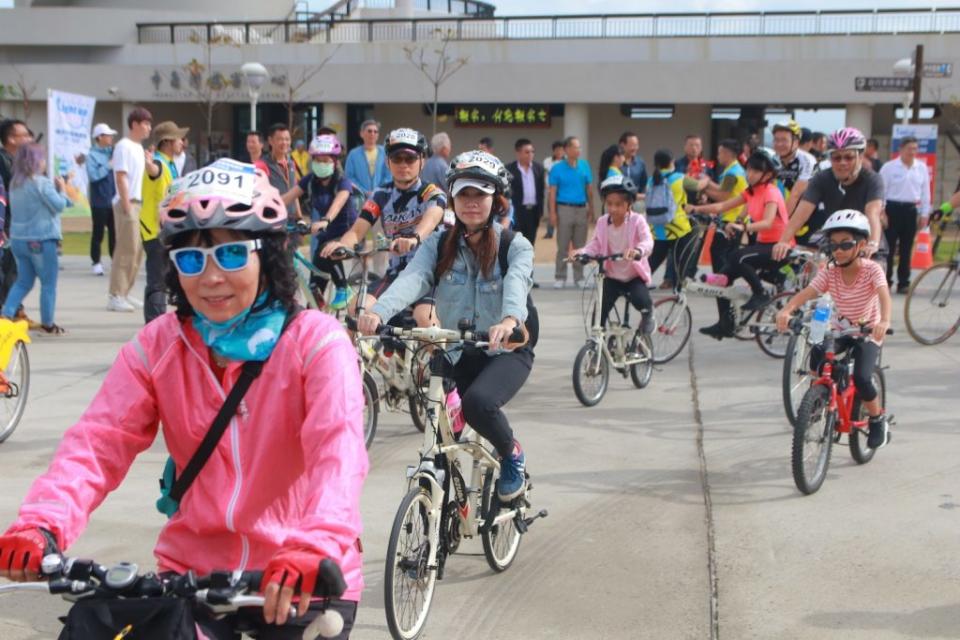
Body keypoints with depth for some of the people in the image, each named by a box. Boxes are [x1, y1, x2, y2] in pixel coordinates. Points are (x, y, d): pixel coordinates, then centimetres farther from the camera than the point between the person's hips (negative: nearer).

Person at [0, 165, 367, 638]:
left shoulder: (316, 341, -11)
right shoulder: (157, 346, 0)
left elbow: (339, 448, -26)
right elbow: (99, 440, -11)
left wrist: (315, 550, -43)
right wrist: (41, 524, -29)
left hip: (301, 581, -2)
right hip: (193, 571, 3)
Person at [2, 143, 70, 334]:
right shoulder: (42, 183, -15)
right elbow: (59, 205, -14)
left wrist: (53, 188, 14)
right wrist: (61, 190, 3)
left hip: (18, 239, 7)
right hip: (41, 240, -7)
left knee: (23, 281, 15)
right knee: (49, 283, 6)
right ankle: (47, 324, 12)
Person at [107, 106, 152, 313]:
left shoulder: (139, 147, 17)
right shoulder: (124, 146, -10)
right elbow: (121, 178, -15)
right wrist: (127, 207, -18)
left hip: (138, 203, 9)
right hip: (127, 203, -9)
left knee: (137, 249, 10)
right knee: (126, 250, -9)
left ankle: (124, 293, 18)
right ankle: (116, 296, -5)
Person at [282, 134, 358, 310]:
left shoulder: (343, 182, -18)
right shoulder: (310, 181, -4)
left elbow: (338, 202, -39)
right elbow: (286, 197, -16)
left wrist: (325, 220, -60)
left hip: (345, 233, -5)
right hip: (323, 234, 5)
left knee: (327, 253, -32)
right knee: (317, 279, -1)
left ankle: (342, 289, -11)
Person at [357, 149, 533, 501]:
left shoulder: (515, 245, -6)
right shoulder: (440, 245, 1)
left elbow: (517, 282, -29)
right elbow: (412, 278, -19)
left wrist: (510, 320, -52)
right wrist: (378, 311, -40)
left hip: (506, 350, -3)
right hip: (456, 352, 4)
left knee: (478, 402, -31)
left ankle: (511, 454, -1)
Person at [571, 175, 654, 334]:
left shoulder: (637, 221, -15)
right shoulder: (602, 222, -3)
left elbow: (647, 241, -30)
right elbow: (595, 245, -4)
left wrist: (637, 251, -54)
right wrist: (580, 252, -27)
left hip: (634, 276, -3)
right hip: (611, 276, 3)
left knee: (642, 301, -27)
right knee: (599, 310, -7)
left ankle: (647, 315, 9)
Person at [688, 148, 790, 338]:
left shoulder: (771, 192, -16)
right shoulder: (751, 192, 7)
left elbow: (767, 222, -33)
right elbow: (723, 206, 0)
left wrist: (743, 227, -49)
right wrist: (698, 209, -14)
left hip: (777, 247, -8)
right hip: (762, 244, 8)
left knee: (737, 257, -32)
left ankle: (760, 294, -13)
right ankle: (725, 324, 9)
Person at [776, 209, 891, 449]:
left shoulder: (872, 269, -17)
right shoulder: (828, 273, -9)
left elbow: (884, 296, -34)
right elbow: (807, 293, -24)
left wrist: (884, 321, -55)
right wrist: (786, 310, -45)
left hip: (867, 333, -3)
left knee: (861, 379, -22)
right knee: (815, 354, -27)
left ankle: (878, 420, 7)